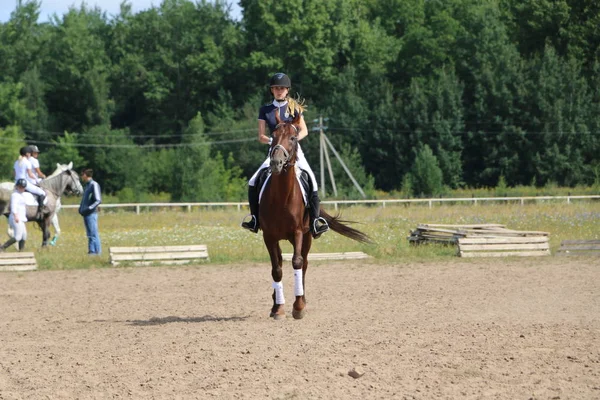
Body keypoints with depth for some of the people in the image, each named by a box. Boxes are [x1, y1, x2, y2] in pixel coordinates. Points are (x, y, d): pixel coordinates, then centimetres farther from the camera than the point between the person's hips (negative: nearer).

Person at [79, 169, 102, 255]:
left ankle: (97, 251, -6)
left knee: (93, 234, -8)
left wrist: (88, 209, -23)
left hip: (91, 214, -9)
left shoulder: (94, 185, -11)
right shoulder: (87, 185, 16)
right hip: (86, 214, 9)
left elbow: (98, 200, -18)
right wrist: (81, 208, 13)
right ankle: (91, 250, 15)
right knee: (89, 234, 11)